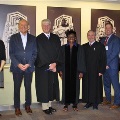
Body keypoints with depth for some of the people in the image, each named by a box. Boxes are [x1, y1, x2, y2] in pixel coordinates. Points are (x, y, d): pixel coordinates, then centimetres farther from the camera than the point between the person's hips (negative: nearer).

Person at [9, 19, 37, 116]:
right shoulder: (13, 38, 3)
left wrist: (29, 64, -9)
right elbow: (11, 53, -1)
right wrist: (18, 64, -13)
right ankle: (17, 107, 15)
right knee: (17, 88, 5)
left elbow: (34, 53, 4)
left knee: (28, 87, 8)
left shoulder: (33, 38, 6)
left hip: (29, 67, 1)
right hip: (17, 67, -1)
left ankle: (28, 106, 22)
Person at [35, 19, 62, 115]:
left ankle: (49, 105, 20)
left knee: (52, 86, 9)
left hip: (54, 67, 4)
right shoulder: (38, 39, -4)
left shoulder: (56, 38, 8)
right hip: (42, 67, -4)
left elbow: (59, 52, 2)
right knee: (44, 87, 2)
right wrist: (49, 65, -14)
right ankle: (45, 107, 10)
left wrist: (55, 63, -11)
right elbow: (40, 54, -10)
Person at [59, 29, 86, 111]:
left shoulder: (79, 48, 3)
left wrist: (81, 71, -6)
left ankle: (75, 104, 16)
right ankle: (66, 104, 15)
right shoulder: (63, 48, 7)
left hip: (75, 71, -1)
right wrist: (60, 70, -1)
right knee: (66, 87, 4)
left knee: (75, 87, 4)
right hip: (66, 71, 1)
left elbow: (82, 60, 0)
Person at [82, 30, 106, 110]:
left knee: (96, 87, 2)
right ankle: (89, 102, 18)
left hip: (96, 71, -3)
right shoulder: (84, 47, 11)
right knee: (87, 87, 6)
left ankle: (95, 103, 13)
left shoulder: (100, 46, 0)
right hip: (86, 72, 4)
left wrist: (101, 71, -13)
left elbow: (103, 59, -5)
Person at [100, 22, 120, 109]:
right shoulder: (102, 40, 15)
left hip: (112, 66, -6)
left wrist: (107, 63, -14)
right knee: (106, 84, 14)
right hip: (104, 66, 7)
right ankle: (108, 100, 27)